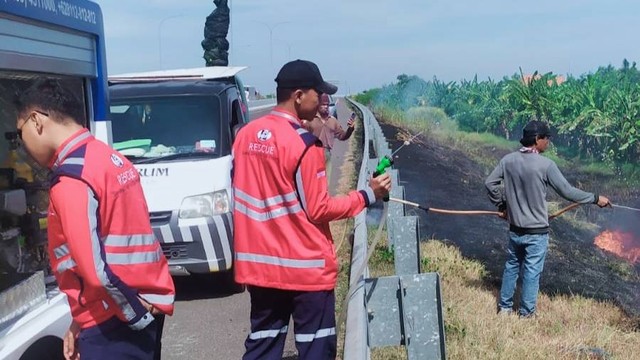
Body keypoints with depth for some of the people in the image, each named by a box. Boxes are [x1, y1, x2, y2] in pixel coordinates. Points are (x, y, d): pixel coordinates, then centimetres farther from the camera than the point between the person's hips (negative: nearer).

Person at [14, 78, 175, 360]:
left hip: (114, 324, -9)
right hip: (142, 309, 9)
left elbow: (96, 270, -23)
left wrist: (139, 316, -10)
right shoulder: (110, 157, 10)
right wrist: (82, 322, 14)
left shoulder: (70, 180, -19)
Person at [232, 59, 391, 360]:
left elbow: (241, 196, 10)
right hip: (305, 267, -7)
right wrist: (367, 195, -5)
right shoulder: (304, 144, -17)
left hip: (258, 264, 7)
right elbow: (318, 210, -14)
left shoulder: (246, 135, 4)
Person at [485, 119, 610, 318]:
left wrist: (502, 205, 14)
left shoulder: (508, 160, -4)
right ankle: (526, 313, 19)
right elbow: (568, 192, -14)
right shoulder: (545, 164, -18)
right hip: (537, 232, -5)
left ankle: (504, 307, 29)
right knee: (531, 272, 8)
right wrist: (596, 199, -2)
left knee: (511, 266, 19)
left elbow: (490, 183, 1)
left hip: (515, 229, 5)